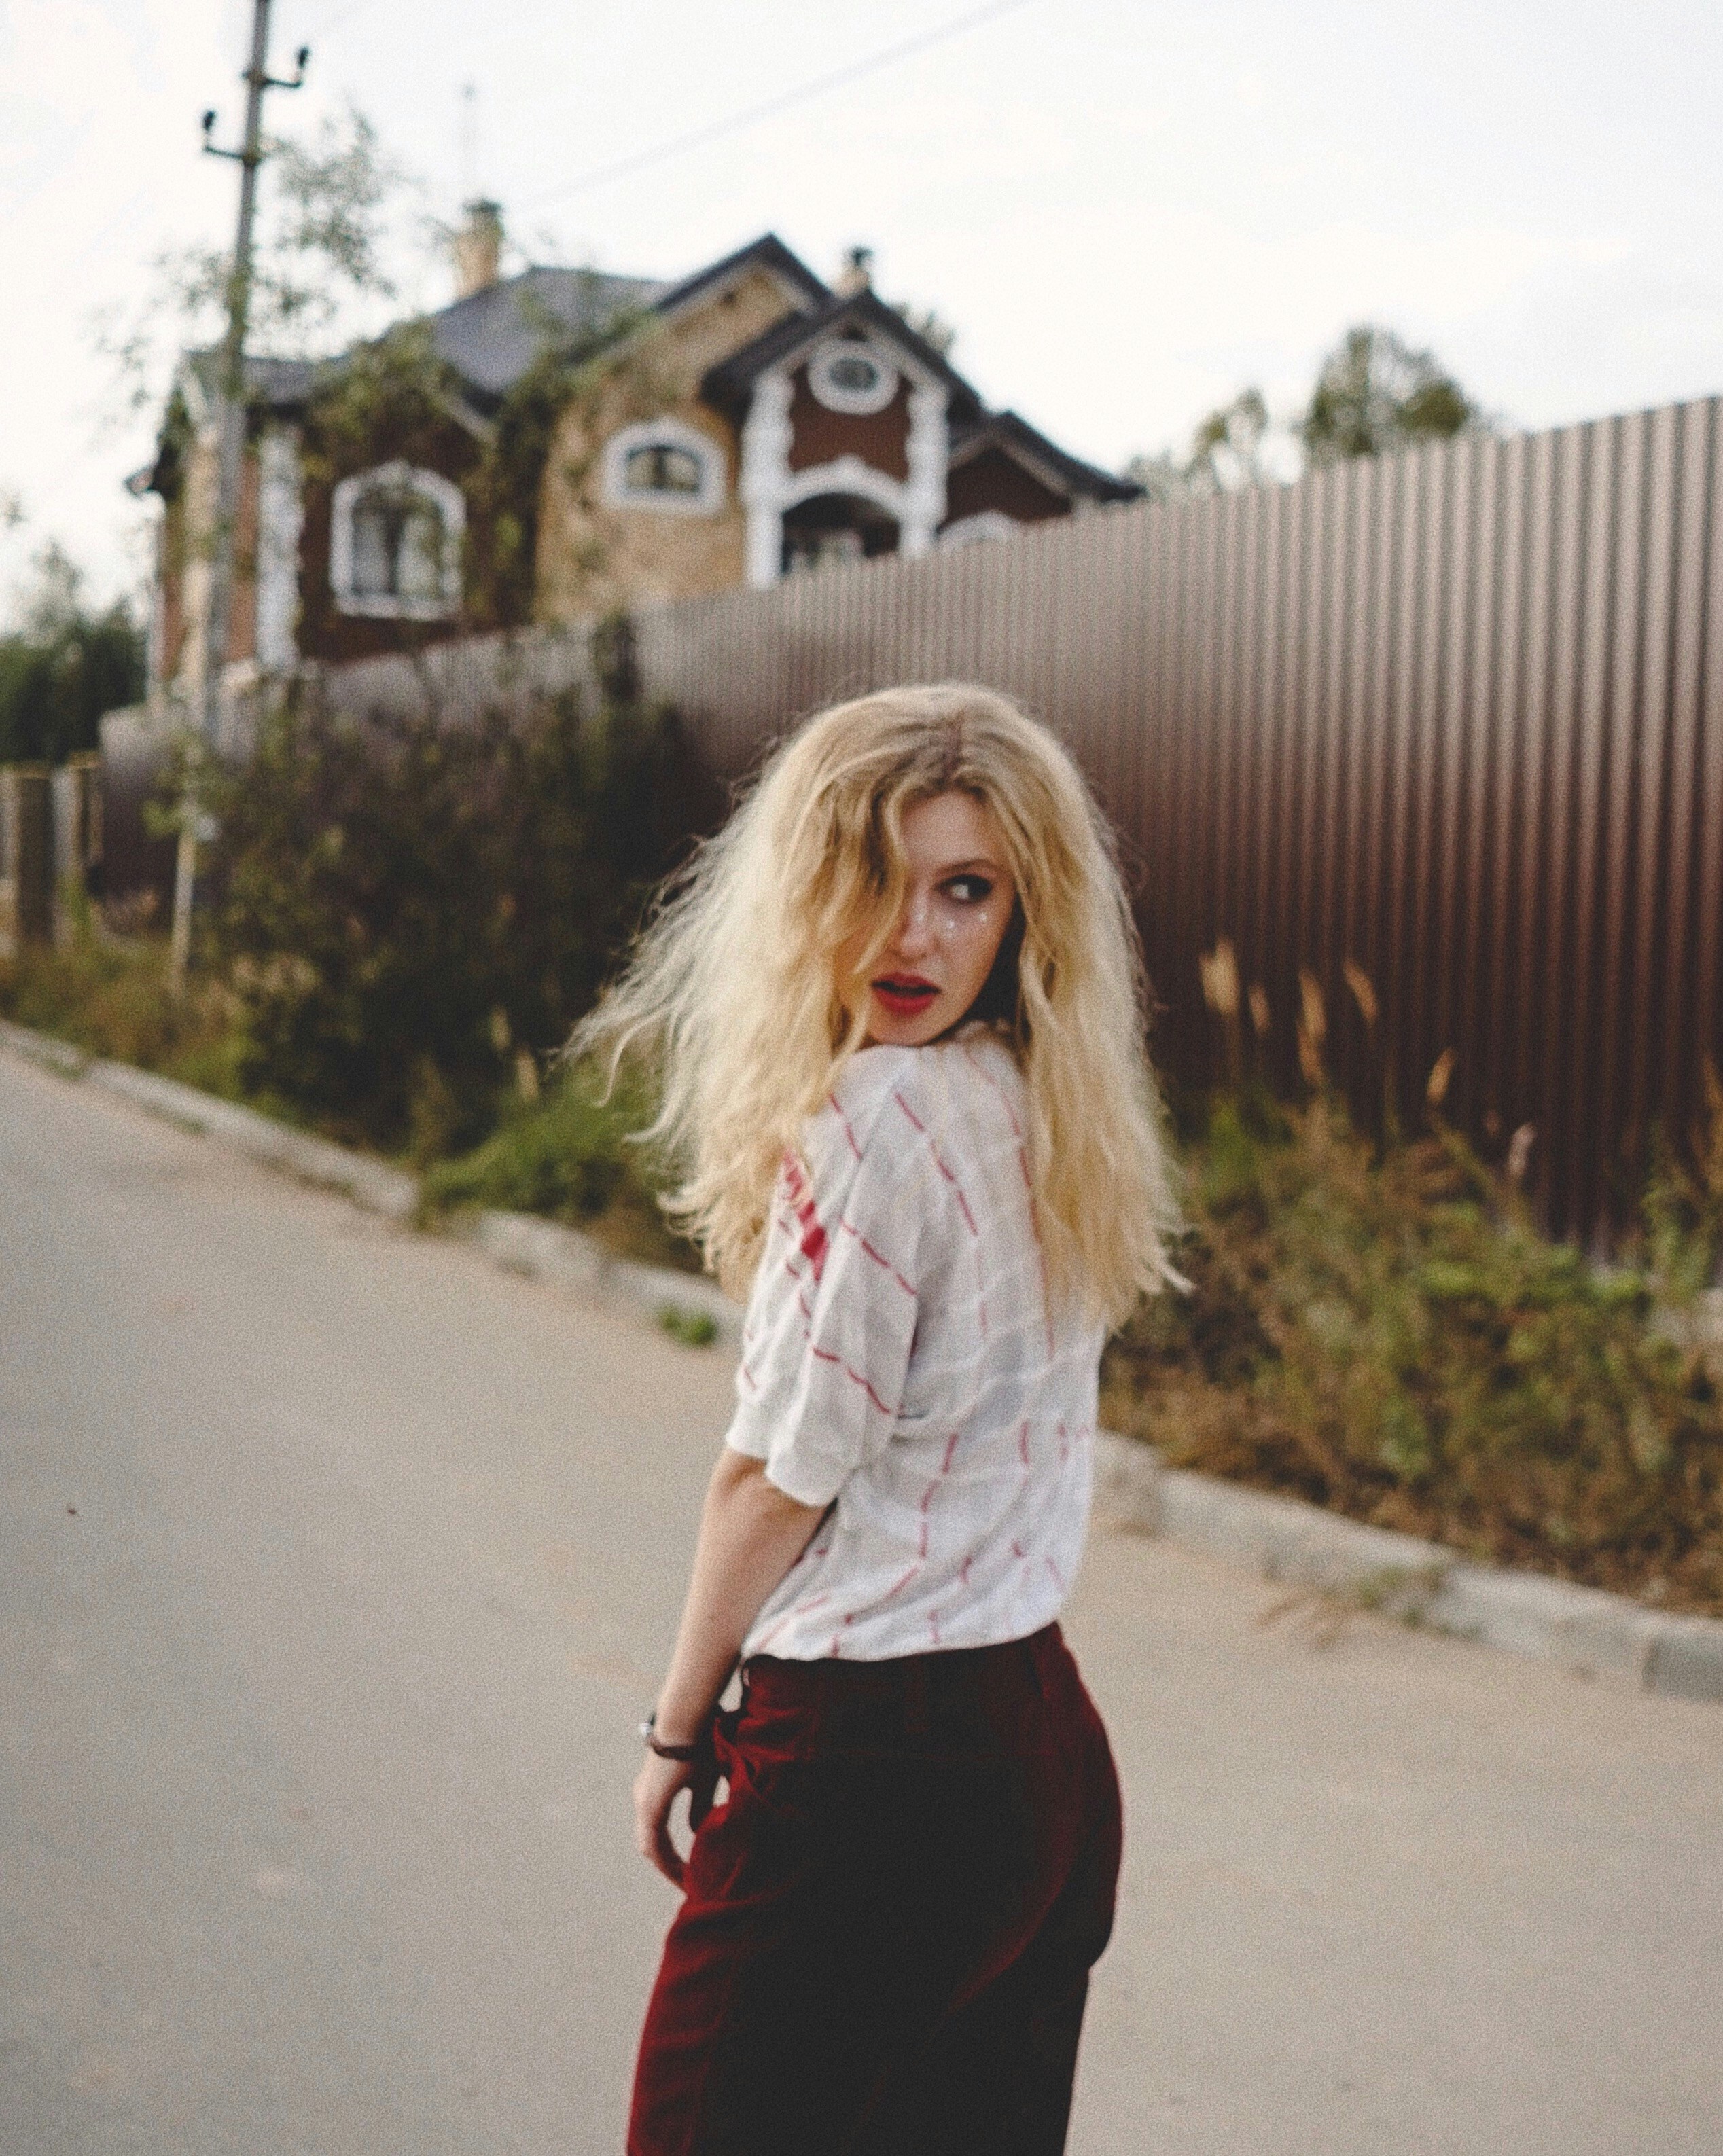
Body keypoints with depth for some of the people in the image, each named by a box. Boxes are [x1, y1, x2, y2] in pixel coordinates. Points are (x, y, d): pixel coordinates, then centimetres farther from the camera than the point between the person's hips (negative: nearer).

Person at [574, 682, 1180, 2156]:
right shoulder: (1046, 1113, 8)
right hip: (1042, 1741, 8)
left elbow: (779, 1476, -11)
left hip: (869, 1761, -8)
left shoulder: (877, 1115, -16)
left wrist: (679, 1730, 1)